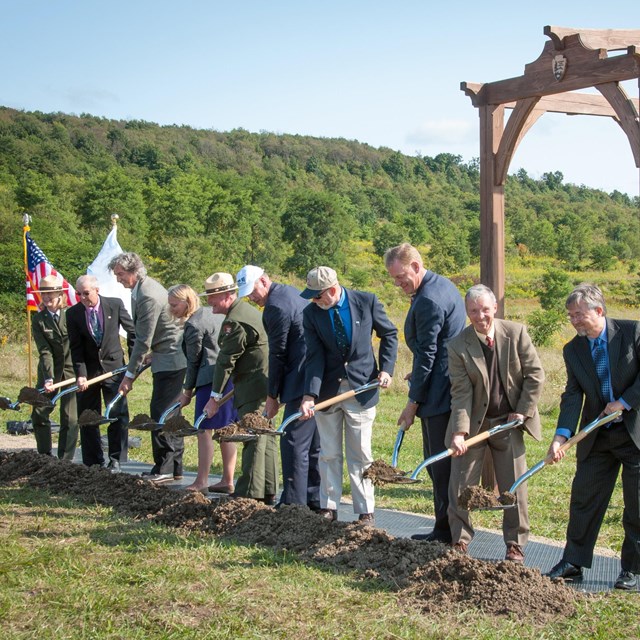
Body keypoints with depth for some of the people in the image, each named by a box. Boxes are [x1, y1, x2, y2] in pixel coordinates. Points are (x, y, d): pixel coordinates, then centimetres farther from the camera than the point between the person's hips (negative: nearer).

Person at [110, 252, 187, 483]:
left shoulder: (148, 296, -22)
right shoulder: (143, 287, 10)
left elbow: (143, 340, -20)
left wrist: (130, 375, -15)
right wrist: (147, 355, 17)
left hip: (170, 360, -11)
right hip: (171, 357, 11)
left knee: (161, 412, -9)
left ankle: (164, 468, -5)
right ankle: (175, 467, 17)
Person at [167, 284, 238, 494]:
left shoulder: (193, 325, -11)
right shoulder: (213, 313, 14)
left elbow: (194, 361, -6)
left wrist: (187, 391, 4)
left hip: (211, 380, -9)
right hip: (231, 377, 9)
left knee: (204, 430, -3)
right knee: (225, 429, 12)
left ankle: (201, 482, 0)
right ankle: (227, 481, 16)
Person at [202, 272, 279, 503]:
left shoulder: (234, 322, -17)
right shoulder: (247, 310, 16)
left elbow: (226, 361, -16)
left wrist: (215, 397, -10)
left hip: (254, 387, -11)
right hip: (267, 384, 11)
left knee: (253, 439, -8)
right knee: (265, 437, 13)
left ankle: (250, 493, -6)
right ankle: (268, 492, 19)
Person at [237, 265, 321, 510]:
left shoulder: (276, 307, -15)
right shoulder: (291, 292, 16)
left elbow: (278, 354, -12)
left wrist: (272, 395, -4)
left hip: (302, 382, -10)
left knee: (293, 443, -6)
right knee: (314, 444, 15)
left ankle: (294, 502, -3)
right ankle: (315, 499, 22)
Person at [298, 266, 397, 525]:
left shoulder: (366, 302, -9)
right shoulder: (311, 313, -6)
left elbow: (389, 334, 5)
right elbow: (315, 357, -11)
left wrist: (386, 368, -5)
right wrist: (310, 395, -22)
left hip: (361, 387, -2)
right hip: (327, 391, 2)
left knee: (360, 454, 5)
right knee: (329, 454, 10)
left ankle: (365, 511, 13)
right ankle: (328, 508, 21)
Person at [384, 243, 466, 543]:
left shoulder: (427, 301, -20)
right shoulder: (444, 284, 11)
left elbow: (426, 356, -19)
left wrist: (413, 402, -14)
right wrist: (419, 372, 21)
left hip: (438, 392, -11)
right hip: (454, 385, 11)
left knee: (439, 462, -2)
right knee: (442, 459, 16)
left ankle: (445, 529, 6)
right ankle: (452, 524, 23)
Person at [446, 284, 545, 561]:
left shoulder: (516, 333, -9)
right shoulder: (458, 345, -12)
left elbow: (535, 375, -4)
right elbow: (461, 391, -16)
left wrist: (523, 411, -7)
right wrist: (459, 432, -25)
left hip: (508, 423, 1)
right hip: (473, 422, 0)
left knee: (514, 486, 6)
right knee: (460, 485, 3)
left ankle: (515, 544, 20)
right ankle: (460, 541, 20)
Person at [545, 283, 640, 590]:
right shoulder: (573, 350, 1)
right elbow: (572, 395, -6)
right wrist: (562, 435, -19)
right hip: (597, 436, 4)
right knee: (583, 498, 6)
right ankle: (573, 563, 16)